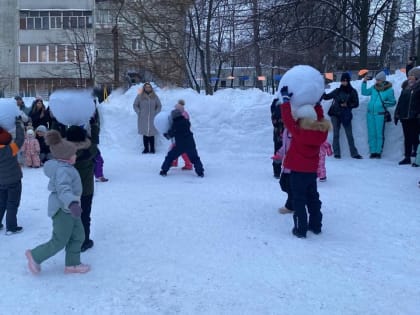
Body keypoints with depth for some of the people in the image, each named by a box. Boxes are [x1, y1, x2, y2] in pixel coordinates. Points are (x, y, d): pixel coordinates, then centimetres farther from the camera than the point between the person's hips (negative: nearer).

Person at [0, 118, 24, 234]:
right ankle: (11, 227, 5)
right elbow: (20, 139, -19)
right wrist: (19, 124, -11)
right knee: (12, 204, 3)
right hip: (13, 181, -5)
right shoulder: (10, 149, -22)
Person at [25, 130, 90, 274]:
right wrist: (72, 204, -53)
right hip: (62, 210, -10)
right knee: (59, 241, 1)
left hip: (68, 209, 10)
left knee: (78, 236, 14)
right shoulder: (63, 170, -24)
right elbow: (63, 189, -39)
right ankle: (35, 256, 17)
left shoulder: (63, 167, 8)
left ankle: (72, 264, 24)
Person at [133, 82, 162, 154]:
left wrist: (156, 113, 3)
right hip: (143, 119, 0)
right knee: (145, 134, 3)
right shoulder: (140, 96, 1)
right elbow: (135, 105, 9)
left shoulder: (155, 97, 5)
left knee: (151, 134, 1)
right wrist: (139, 113, 0)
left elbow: (159, 106, 13)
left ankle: (152, 149, 9)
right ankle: (146, 149, 11)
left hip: (152, 119, 0)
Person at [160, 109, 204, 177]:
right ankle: (200, 172, 5)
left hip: (180, 146, -2)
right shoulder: (186, 121, 2)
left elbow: (169, 135, 1)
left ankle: (164, 171, 14)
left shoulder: (175, 125, -7)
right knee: (195, 158, 13)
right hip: (190, 144, 3)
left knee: (170, 157, 12)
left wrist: (165, 134, 24)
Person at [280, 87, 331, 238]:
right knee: (313, 198, 19)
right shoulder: (321, 131, -8)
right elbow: (320, 118, 11)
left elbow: (287, 119, -19)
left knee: (299, 200, 2)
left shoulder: (299, 133, -24)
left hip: (298, 171, -6)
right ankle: (316, 225, 28)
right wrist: (316, 102, 19)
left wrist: (286, 99, -13)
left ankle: (301, 229, 6)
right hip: (312, 171, 6)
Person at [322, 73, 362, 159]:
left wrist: (347, 105, -14)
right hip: (335, 114, 1)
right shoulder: (337, 91, 6)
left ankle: (354, 153, 6)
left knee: (349, 135, 0)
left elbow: (356, 104, 1)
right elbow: (327, 97, 10)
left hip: (345, 116, -1)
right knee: (336, 134, 1)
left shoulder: (352, 92, 2)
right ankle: (336, 153, 6)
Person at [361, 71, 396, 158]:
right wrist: (364, 82, 5)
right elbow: (364, 92, 15)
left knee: (379, 134, -2)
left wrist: (385, 103, -16)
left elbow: (393, 102, 1)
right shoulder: (374, 88, 7)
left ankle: (378, 152, 6)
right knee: (371, 134, 6)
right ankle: (373, 152, 12)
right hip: (370, 113, 4)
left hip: (380, 114, -4)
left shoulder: (389, 90, -4)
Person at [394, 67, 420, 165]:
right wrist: (397, 114, 15)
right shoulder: (406, 87, 14)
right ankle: (407, 157, 18)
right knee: (407, 138, 11)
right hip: (404, 117, 6)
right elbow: (400, 101, 18)